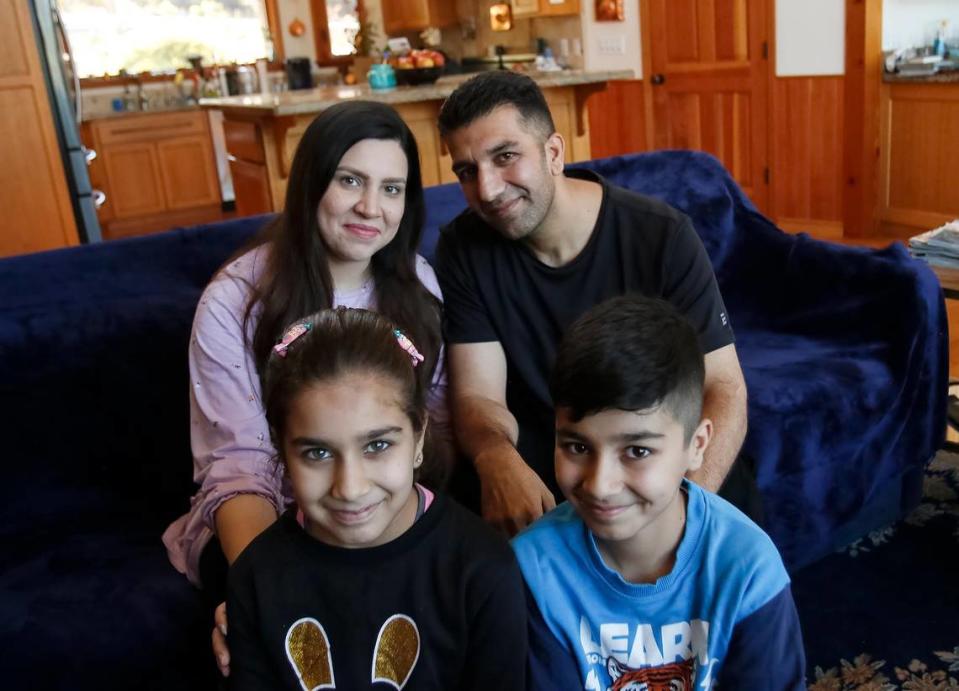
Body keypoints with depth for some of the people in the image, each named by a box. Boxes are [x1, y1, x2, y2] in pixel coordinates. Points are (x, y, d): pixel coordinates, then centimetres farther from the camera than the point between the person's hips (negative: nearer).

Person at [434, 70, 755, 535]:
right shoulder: (464, 248, -8)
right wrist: (496, 458, -36)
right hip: (536, 466, 1)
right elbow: (477, 395, -11)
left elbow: (721, 387, -14)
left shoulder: (661, 235, -13)